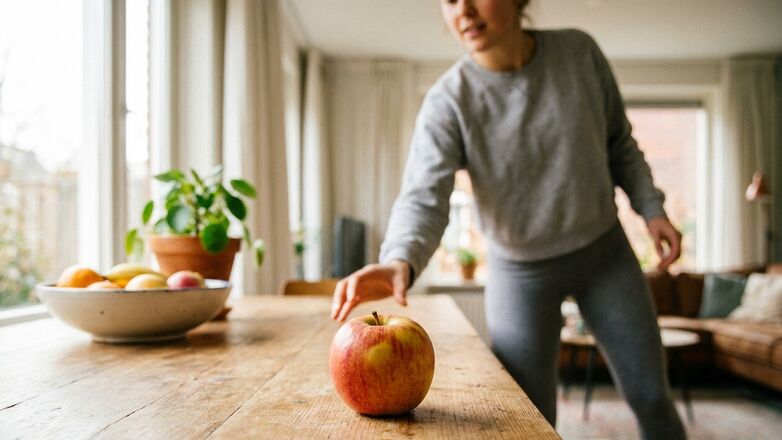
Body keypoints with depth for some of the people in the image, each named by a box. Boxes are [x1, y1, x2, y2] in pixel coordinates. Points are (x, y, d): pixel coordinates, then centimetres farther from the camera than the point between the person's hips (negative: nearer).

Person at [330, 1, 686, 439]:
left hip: (604, 251, 3)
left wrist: (651, 208, -3)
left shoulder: (579, 52, -9)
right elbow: (424, 196, -31)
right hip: (522, 272, -2)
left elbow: (619, 142, 5)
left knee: (651, 396, 11)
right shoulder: (448, 101, -19)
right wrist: (400, 261, -50)